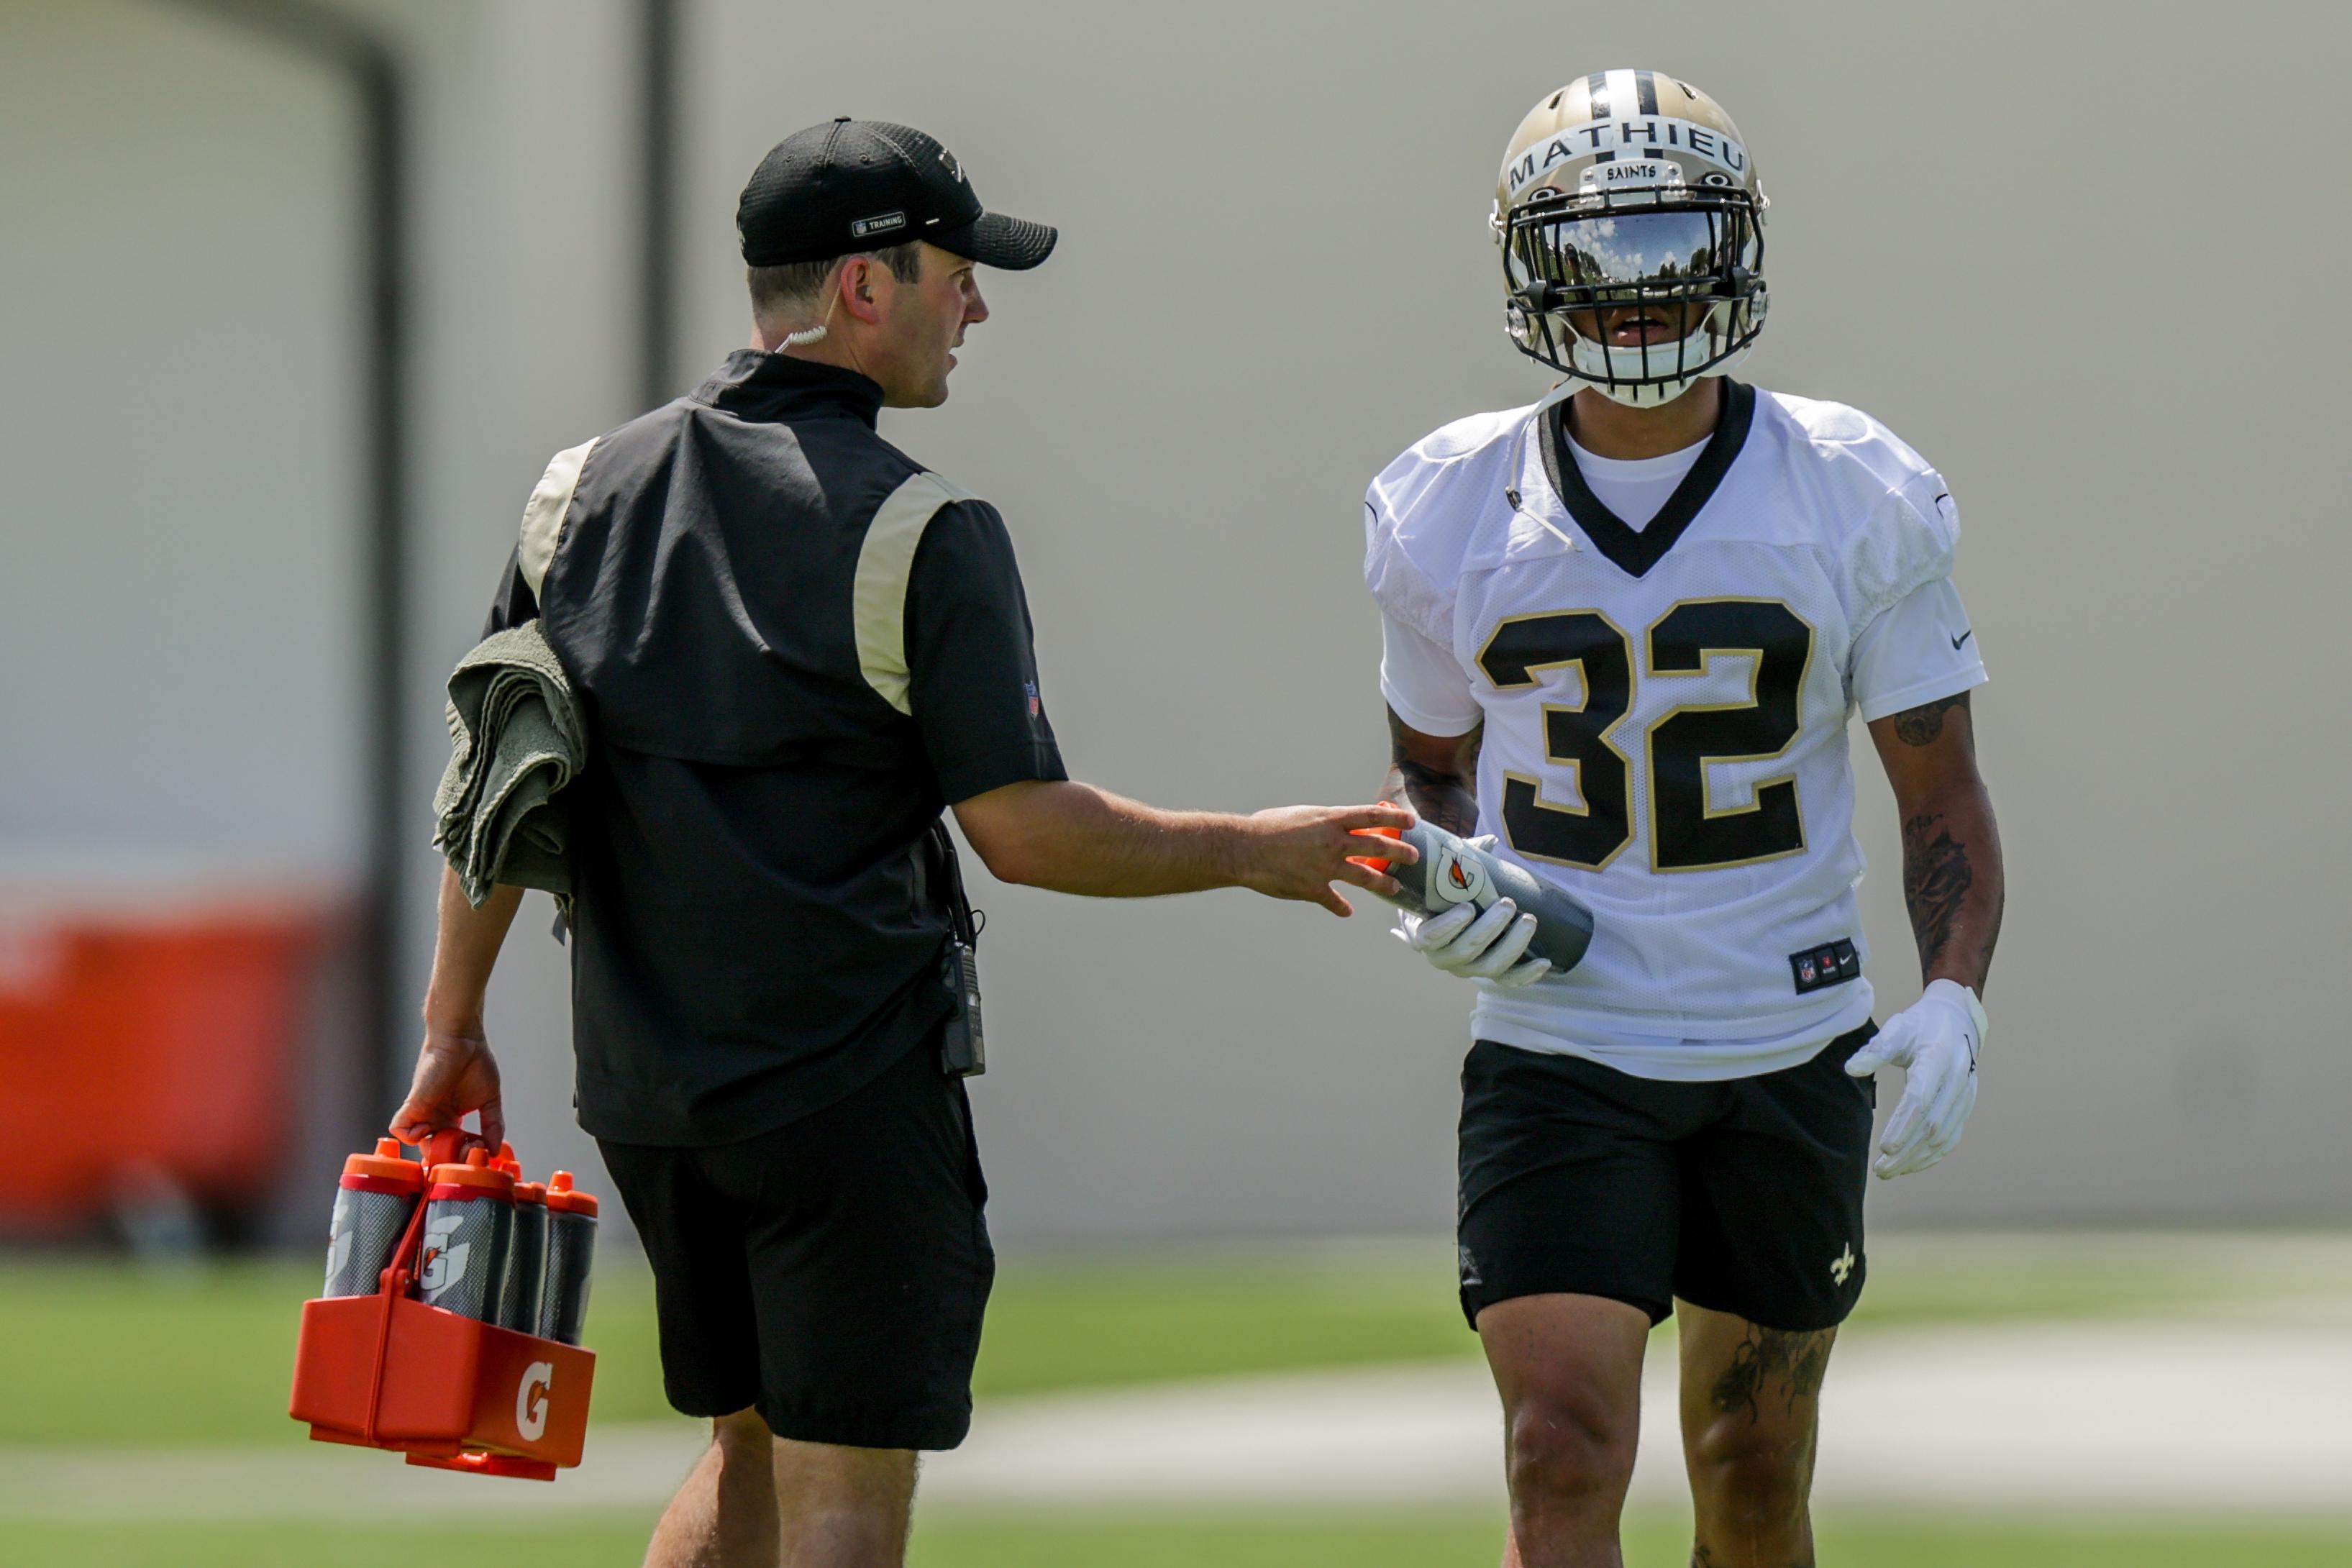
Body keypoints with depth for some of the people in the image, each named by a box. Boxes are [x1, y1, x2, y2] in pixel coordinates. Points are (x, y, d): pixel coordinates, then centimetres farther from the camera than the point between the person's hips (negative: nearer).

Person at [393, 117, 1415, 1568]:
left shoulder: (588, 490, 6)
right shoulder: (923, 535, -12)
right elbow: (1025, 828, -13)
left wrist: (456, 1030, 18)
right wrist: (1254, 852, 0)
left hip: (642, 1072, 6)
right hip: (848, 1087, -6)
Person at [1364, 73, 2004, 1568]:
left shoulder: (1857, 498, -4)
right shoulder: (1451, 513, 0)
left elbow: (1943, 789, 1)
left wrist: (1955, 998, -15)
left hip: (1791, 1053, 1)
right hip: (1557, 1051, -1)